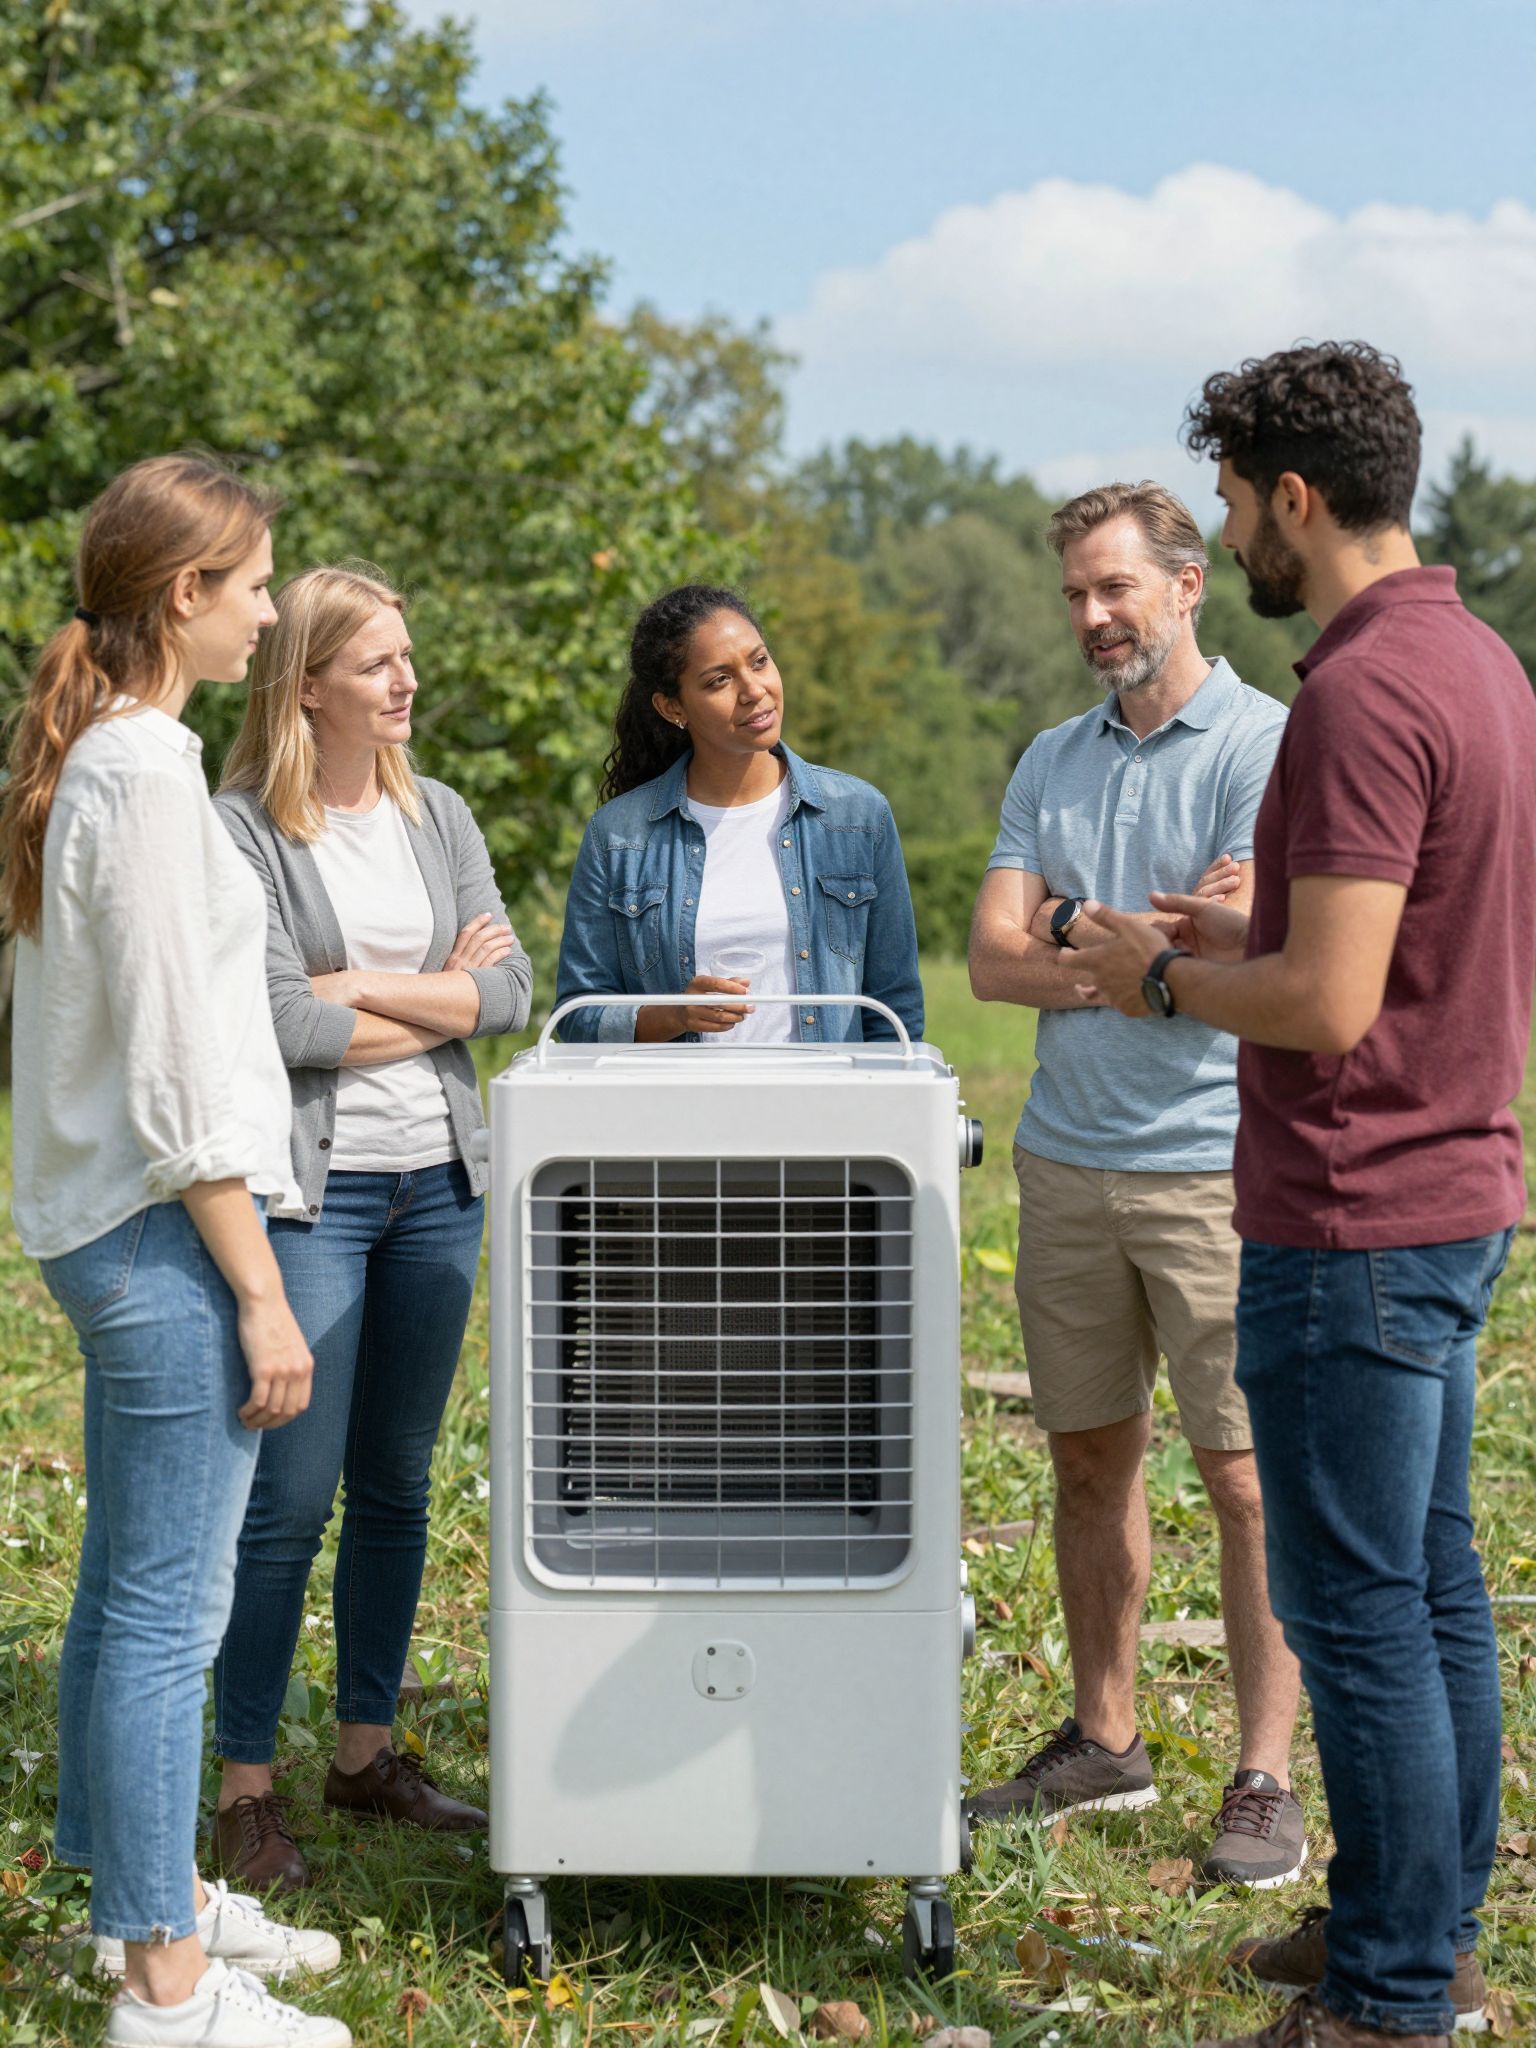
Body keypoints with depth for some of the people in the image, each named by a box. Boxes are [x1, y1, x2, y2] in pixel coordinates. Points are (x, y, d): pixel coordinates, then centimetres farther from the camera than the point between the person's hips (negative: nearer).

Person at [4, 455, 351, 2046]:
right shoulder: (144, 773, -18)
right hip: (162, 1235, -10)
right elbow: (179, 1078, -20)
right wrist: (261, 1298, -17)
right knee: (168, 1612, -4)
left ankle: (143, 1894, 31)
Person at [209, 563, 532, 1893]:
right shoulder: (243, 831, -7)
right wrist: (443, 999, -5)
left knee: (398, 1484, 13)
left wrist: (363, 987, -10)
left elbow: (513, 990, 1)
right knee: (293, 1497, -5)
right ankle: (247, 1788, 6)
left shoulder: (437, 817, 10)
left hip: (438, 1183, 6)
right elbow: (282, 1024, -16)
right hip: (311, 1188, -6)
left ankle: (368, 1750, 25)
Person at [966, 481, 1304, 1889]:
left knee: (1247, 1476, -3)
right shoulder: (1053, 763, 13)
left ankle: (1266, 1783, 5)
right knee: (1090, 1460, 13)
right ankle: (1104, 1741, 26)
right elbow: (995, 959, 3)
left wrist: (1079, 936, -8)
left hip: (1215, 1163, -6)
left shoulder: (1266, 744, -6)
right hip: (1067, 1158, 6)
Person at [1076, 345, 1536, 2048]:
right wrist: (1245, 937, 16)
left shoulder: (1363, 693, -21)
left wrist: (1167, 981, -8)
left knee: (1359, 1611, -1)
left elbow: (1328, 1007, -25)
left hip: (1354, 1227, -10)